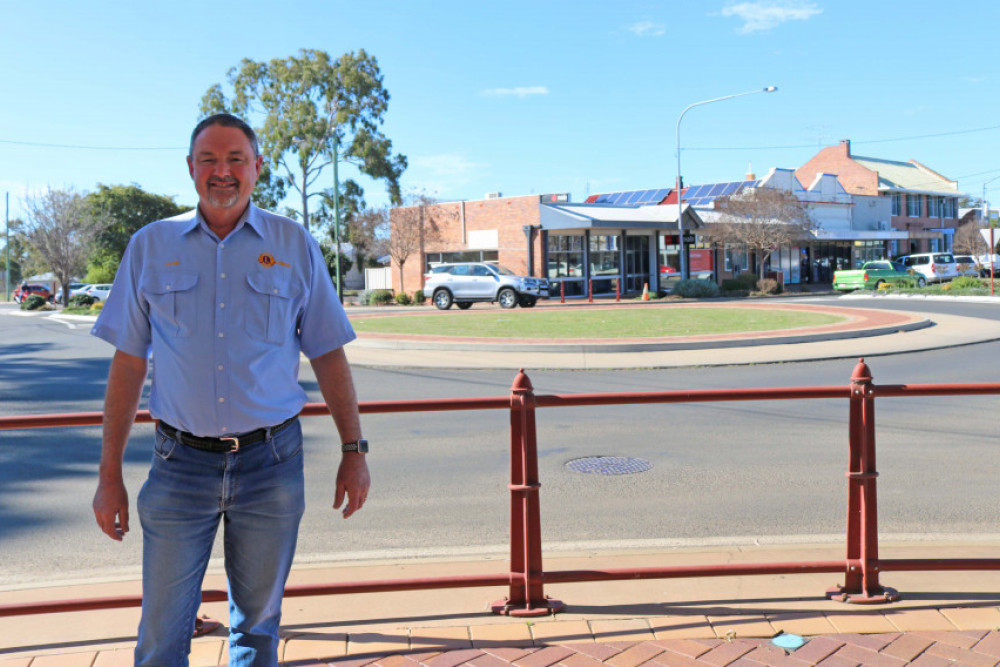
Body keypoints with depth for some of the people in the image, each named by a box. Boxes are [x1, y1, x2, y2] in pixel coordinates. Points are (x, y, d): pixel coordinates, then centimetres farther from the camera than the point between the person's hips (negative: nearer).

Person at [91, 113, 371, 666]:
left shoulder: (294, 245, 3)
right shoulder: (150, 246, 4)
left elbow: (328, 355, 5)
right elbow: (128, 365, 6)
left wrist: (353, 450, 2)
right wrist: (109, 475, 3)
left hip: (271, 461, 0)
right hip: (180, 463, 0)